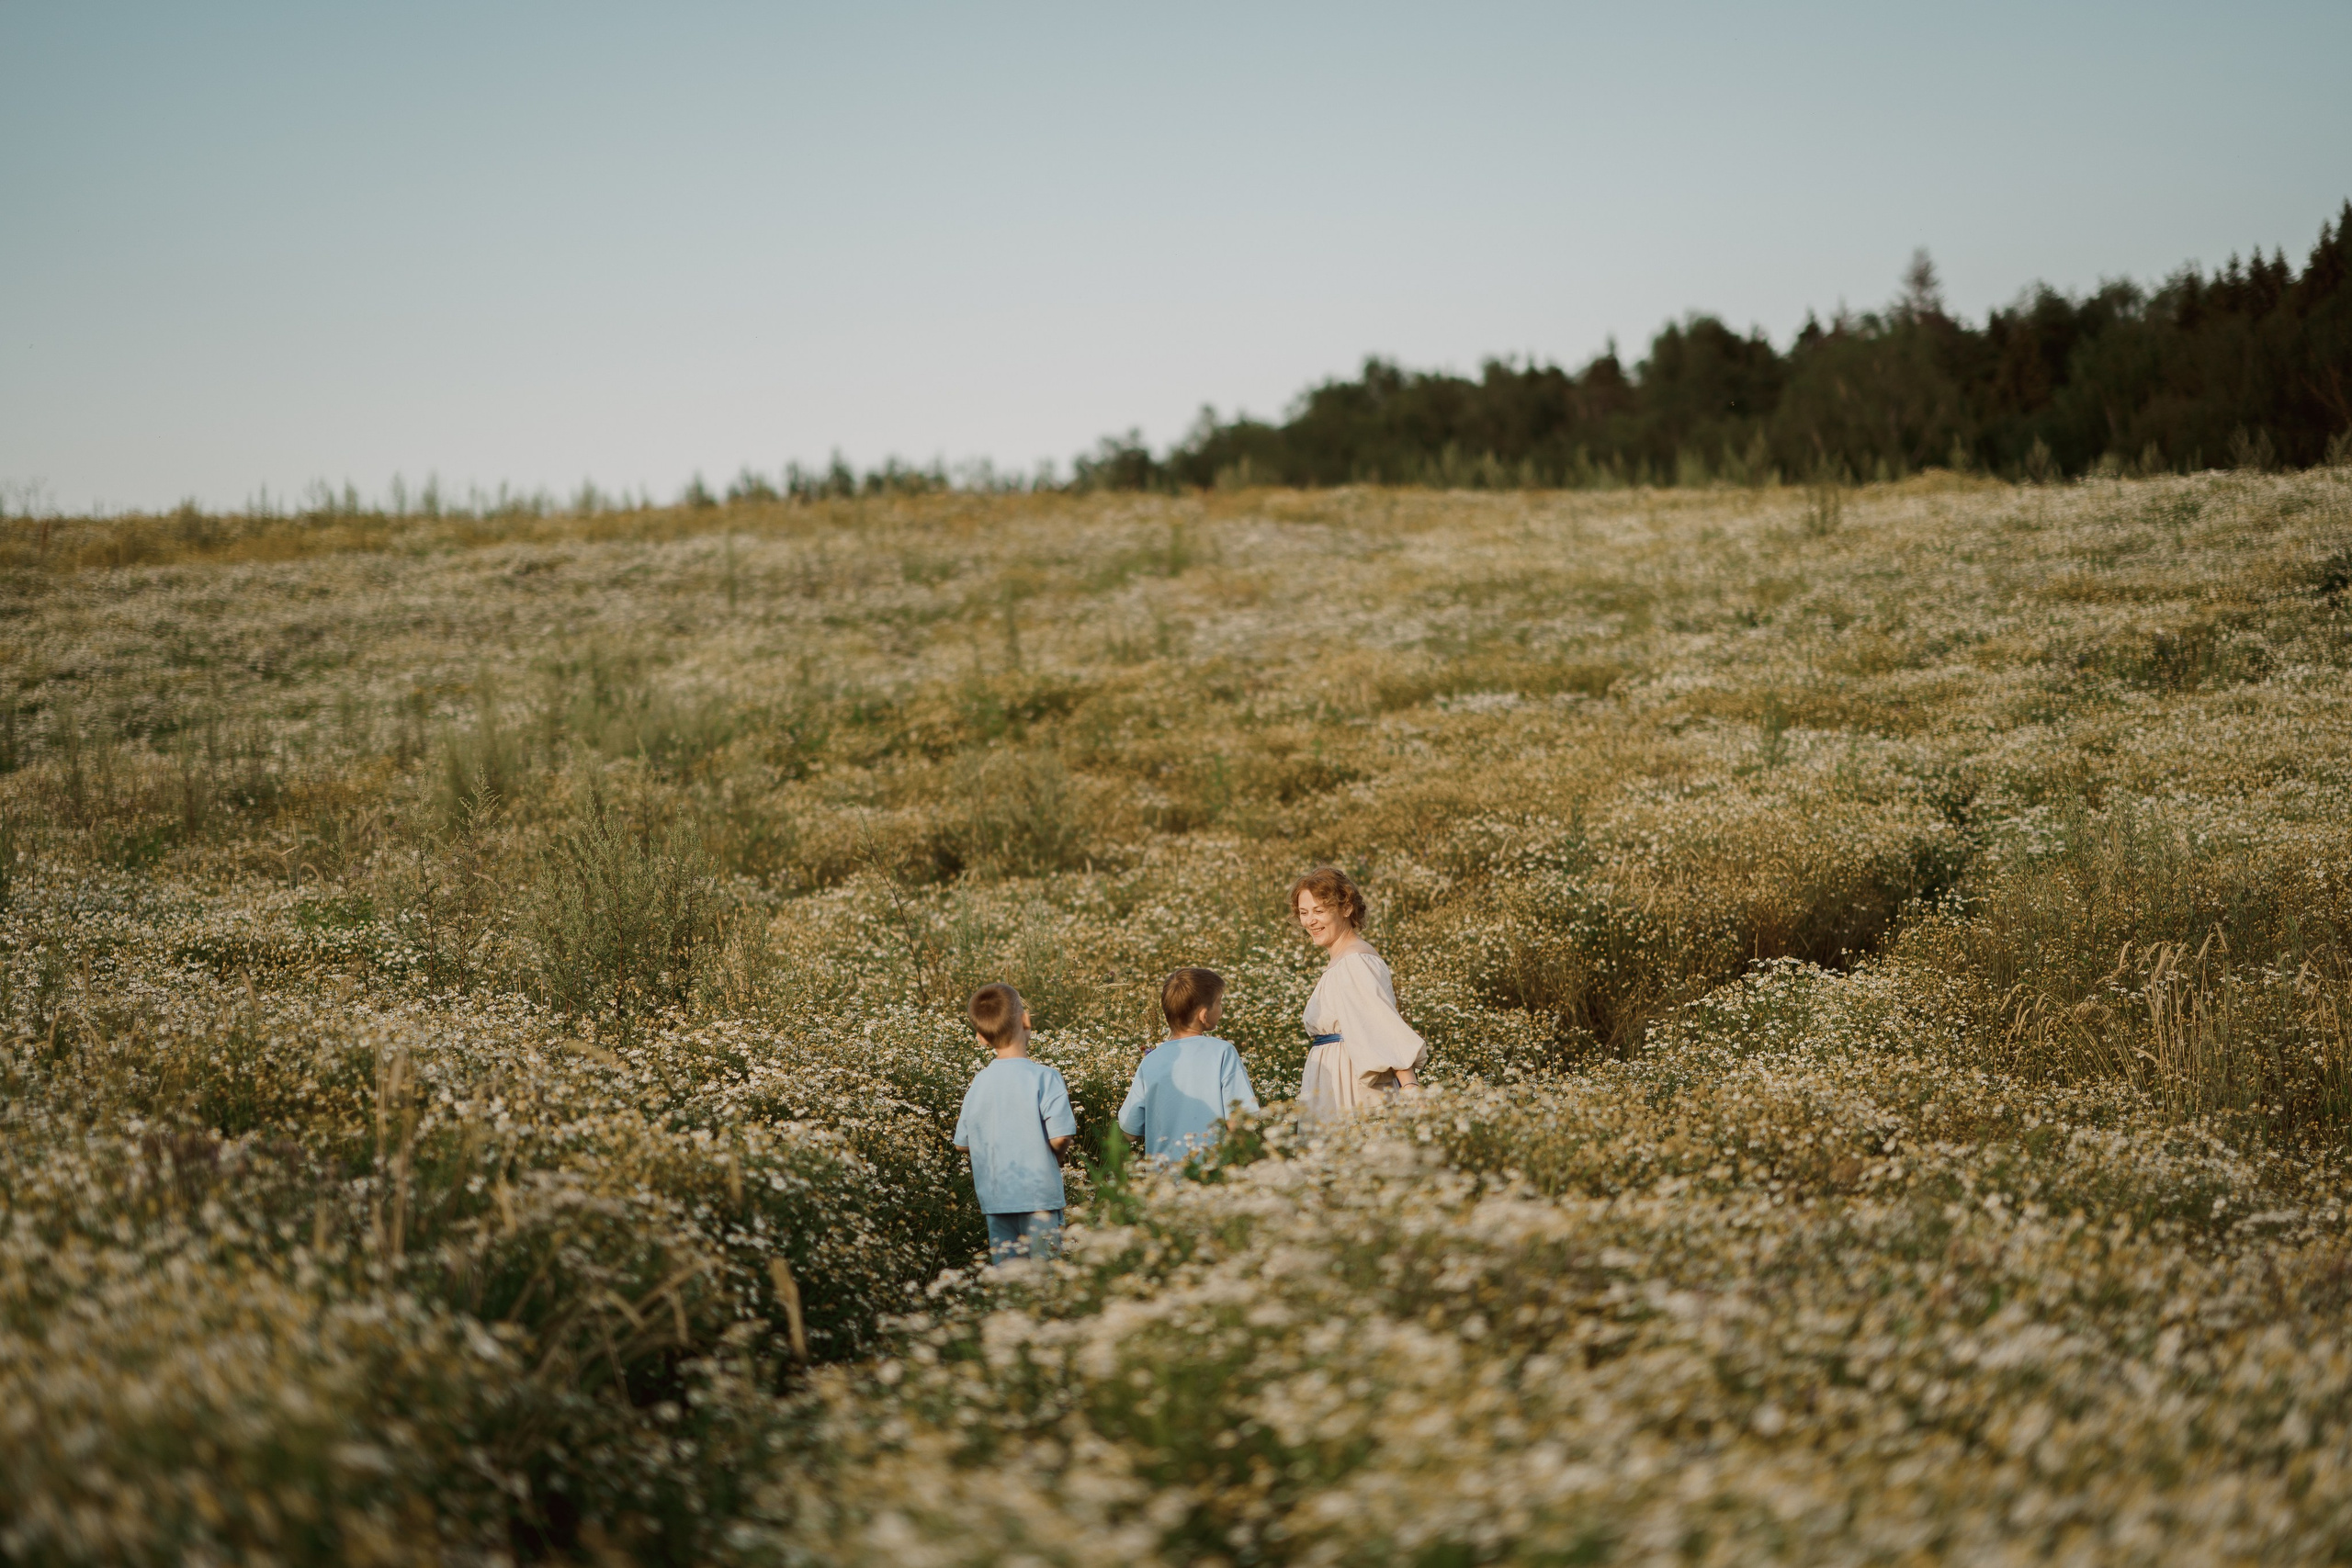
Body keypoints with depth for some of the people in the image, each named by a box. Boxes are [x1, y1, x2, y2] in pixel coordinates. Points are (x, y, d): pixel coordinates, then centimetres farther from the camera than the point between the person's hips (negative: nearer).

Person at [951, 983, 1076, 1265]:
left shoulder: (978, 1084, 2)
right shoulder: (1045, 1077, -14)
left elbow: (962, 1143, 9)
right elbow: (1059, 1138, -17)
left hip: (994, 1197, 5)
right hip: (1038, 1195, -5)